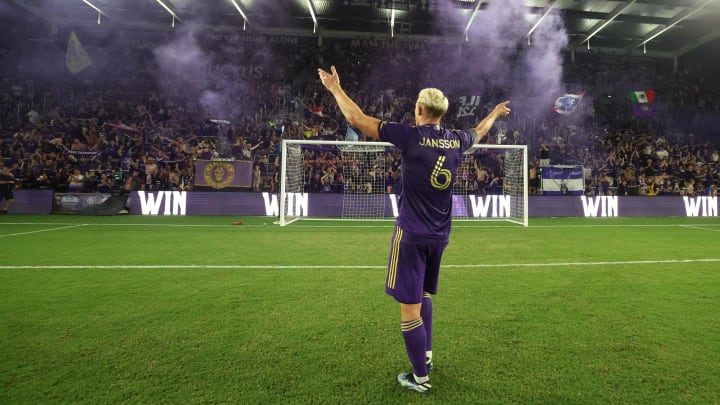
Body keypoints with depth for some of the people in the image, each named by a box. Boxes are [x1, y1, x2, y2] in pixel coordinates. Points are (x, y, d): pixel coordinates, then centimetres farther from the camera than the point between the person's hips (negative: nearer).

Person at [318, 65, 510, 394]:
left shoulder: (410, 136, -12)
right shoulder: (456, 140, 4)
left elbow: (357, 119, -9)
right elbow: (479, 131, 28)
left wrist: (335, 88, 6)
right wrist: (496, 113, 50)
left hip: (412, 234, -7)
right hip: (439, 235, 7)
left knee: (409, 306, 3)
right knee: (424, 295, 25)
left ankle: (420, 378, 14)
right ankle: (426, 356, 36)